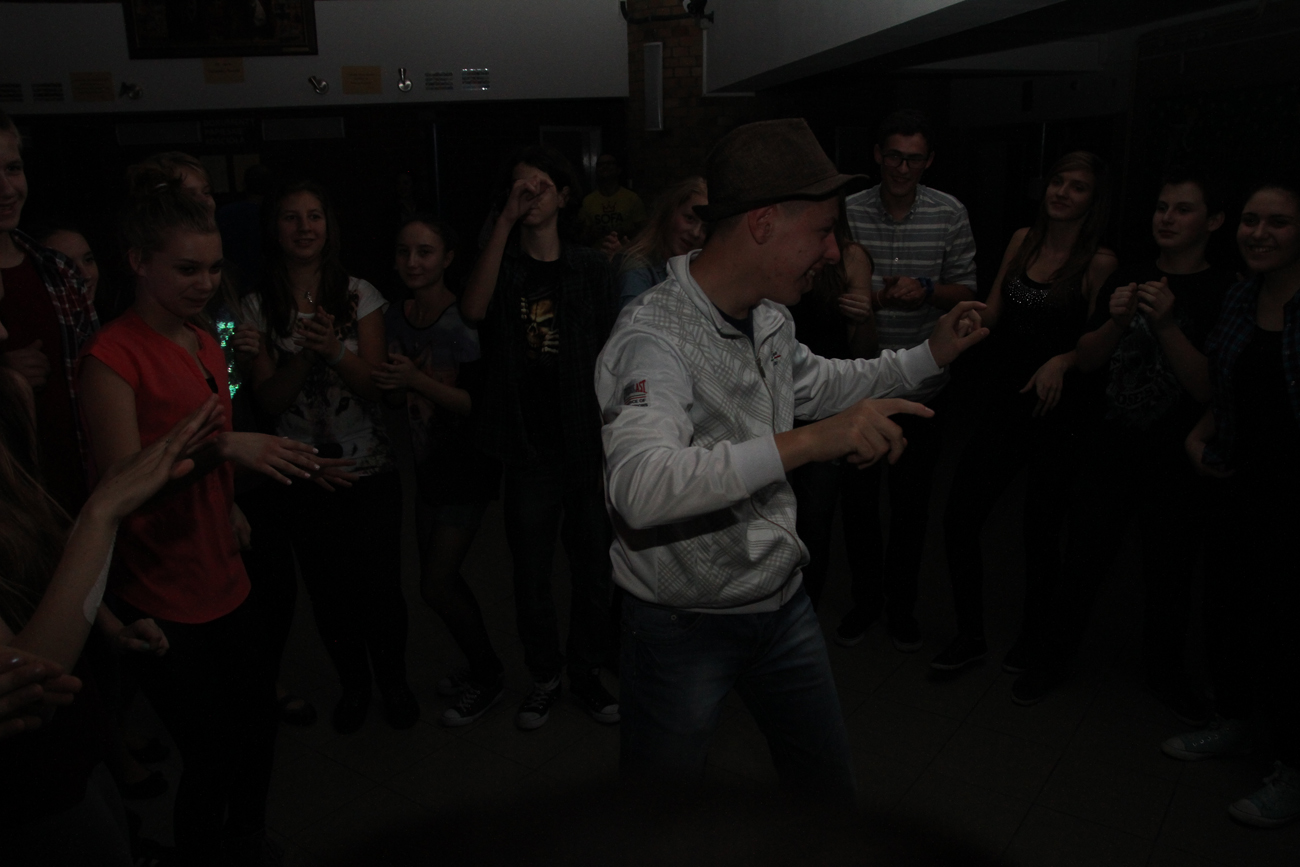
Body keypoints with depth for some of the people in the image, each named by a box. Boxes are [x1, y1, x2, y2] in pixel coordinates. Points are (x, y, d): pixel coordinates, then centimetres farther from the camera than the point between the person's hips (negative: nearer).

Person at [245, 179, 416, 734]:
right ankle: (352, 684, 35)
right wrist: (304, 355, -22)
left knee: (378, 584, 1)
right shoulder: (259, 306, 0)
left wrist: (336, 352, -25)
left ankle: (394, 682, 27)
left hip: (369, 467, -1)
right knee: (328, 590, 10)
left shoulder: (359, 295, -1)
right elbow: (269, 399, -5)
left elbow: (376, 383, -6)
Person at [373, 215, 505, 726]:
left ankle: (489, 675, 16)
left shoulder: (464, 321, -18)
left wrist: (418, 381, -30)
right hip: (428, 465, 7)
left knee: (436, 584, -6)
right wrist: (389, 383, -5)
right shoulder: (394, 319, 3)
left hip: (467, 468, -7)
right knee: (441, 577, 15)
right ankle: (480, 667, 36)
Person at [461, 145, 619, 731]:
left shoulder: (591, 269, 6)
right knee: (531, 577, 9)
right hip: (531, 450, 0)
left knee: (594, 568, 9)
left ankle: (586, 672, 29)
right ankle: (544, 677, 29)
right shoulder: (501, 265, 4)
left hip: (589, 445, 1)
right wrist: (505, 221, -18)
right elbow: (473, 310, -19)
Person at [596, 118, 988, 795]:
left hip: (781, 604, 8)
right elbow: (640, 486, -44)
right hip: (684, 622, -7)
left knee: (831, 790, 23)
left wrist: (930, 355, 15)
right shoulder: (653, 335, -27)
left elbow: (817, 385, 23)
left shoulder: (770, 319, 1)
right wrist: (805, 442, -48)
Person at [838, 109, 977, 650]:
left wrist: (926, 290, -18)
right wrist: (879, 296, -19)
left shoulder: (951, 215, -2)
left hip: (923, 384, 0)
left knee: (912, 501, 11)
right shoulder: (849, 212, -4)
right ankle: (864, 598, 31)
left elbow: (966, 292, 2)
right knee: (860, 495, 11)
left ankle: (901, 603, 30)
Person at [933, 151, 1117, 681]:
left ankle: (1031, 640, 31)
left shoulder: (1099, 261, -6)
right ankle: (970, 638, 19)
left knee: (1040, 533, 8)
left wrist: (1063, 361, -24)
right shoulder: (1023, 240, 8)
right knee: (959, 520, 1)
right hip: (1002, 405, 4)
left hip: (1058, 416, -4)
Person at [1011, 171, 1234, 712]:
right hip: (1111, 450, 3)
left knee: (1169, 575, 11)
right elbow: (1086, 360, 4)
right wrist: (1115, 322, -15)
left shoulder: (1223, 293, -6)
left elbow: (1209, 389, -14)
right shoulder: (1128, 279, 7)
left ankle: (1165, 673, 34)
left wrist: (1167, 326, -25)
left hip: (1178, 461, -2)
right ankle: (1056, 656, 24)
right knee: (1083, 562, 4)